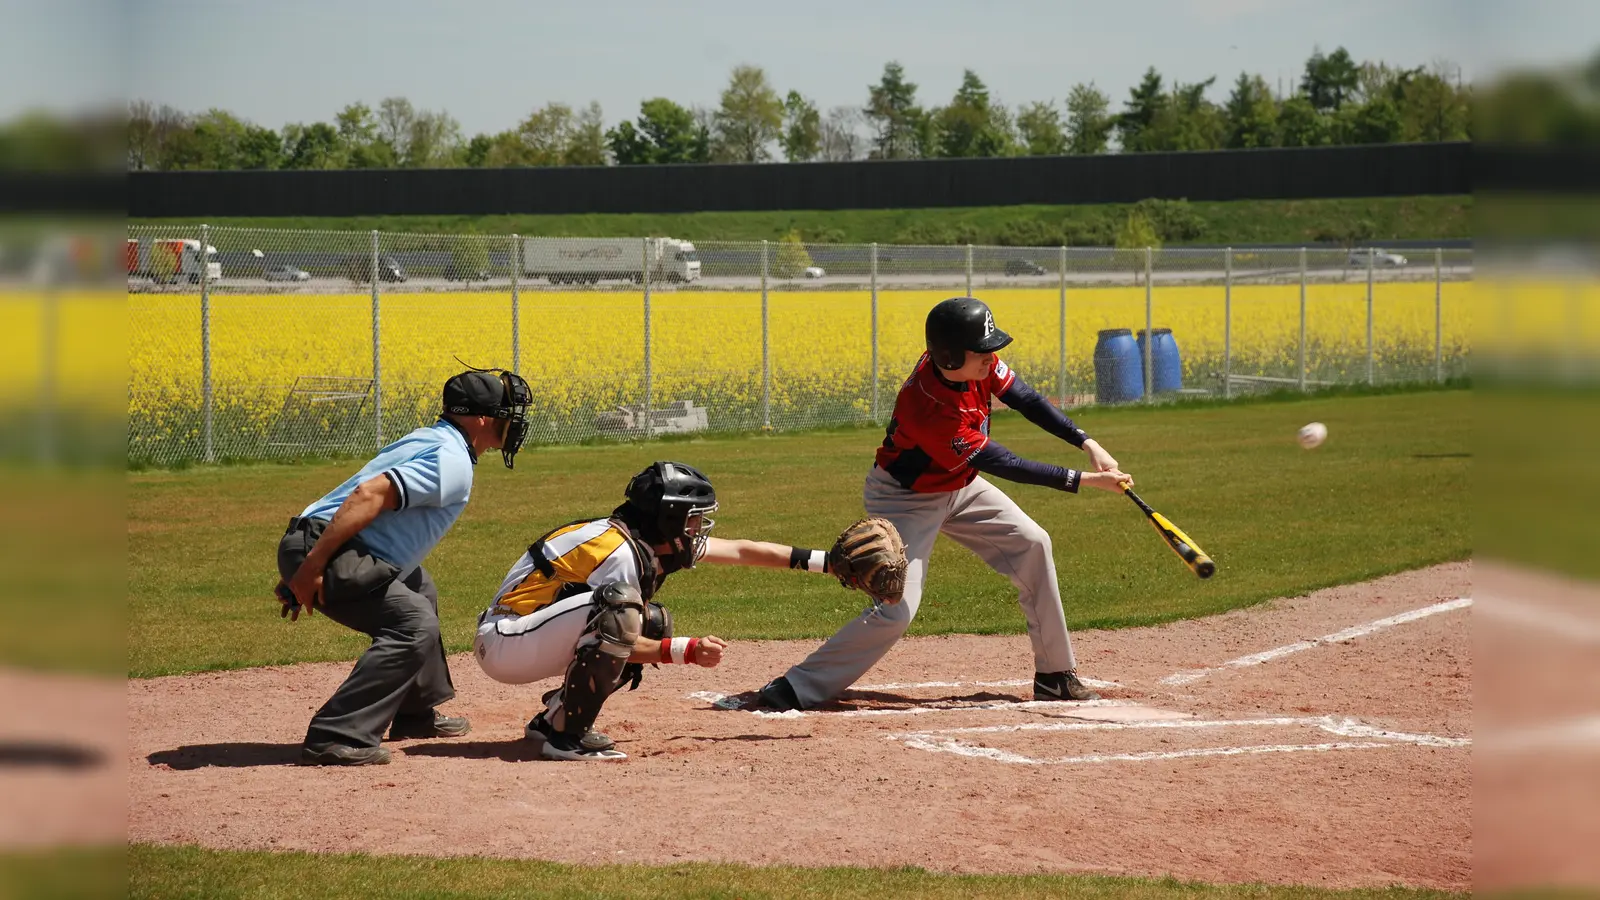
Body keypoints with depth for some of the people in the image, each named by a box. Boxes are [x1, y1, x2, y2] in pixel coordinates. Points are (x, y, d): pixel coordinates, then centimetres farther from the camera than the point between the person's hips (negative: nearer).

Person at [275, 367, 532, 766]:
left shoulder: (426, 440, 19)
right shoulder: (453, 462, -12)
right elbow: (370, 494, -24)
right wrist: (312, 567, -26)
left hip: (314, 548, 11)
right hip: (318, 552, -11)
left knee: (418, 589, 28)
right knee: (413, 624, -18)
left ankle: (416, 714, 35)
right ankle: (335, 739, -23)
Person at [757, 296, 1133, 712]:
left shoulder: (977, 362, -19)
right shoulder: (928, 408, -38)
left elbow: (1025, 399, -6)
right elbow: (1002, 464, -33)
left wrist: (1086, 443, -16)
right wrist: (1082, 480, -30)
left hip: (958, 484, 8)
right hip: (907, 500, -8)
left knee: (1032, 544, 5)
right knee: (896, 610, -19)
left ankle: (1055, 677, 16)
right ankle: (795, 690, -11)